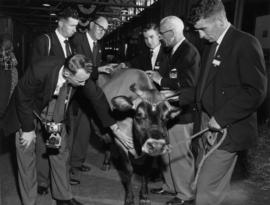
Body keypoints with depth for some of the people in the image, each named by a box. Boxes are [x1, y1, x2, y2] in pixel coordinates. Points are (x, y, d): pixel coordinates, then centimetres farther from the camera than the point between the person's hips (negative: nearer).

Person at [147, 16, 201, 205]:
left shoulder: (189, 51, -16)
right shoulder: (176, 51, 13)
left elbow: (189, 83, -24)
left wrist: (161, 80, -20)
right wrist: (158, 78, 3)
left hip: (182, 112, -9)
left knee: (181, 155, 2)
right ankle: (170, 186, 34)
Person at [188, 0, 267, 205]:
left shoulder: (245, 43, -12)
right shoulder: (211, 47, 14)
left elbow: (256, 91, -17)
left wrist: (221, 118, -18)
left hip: (228, 131, -7)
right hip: (208, 126, 8)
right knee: (215, 186, 16)